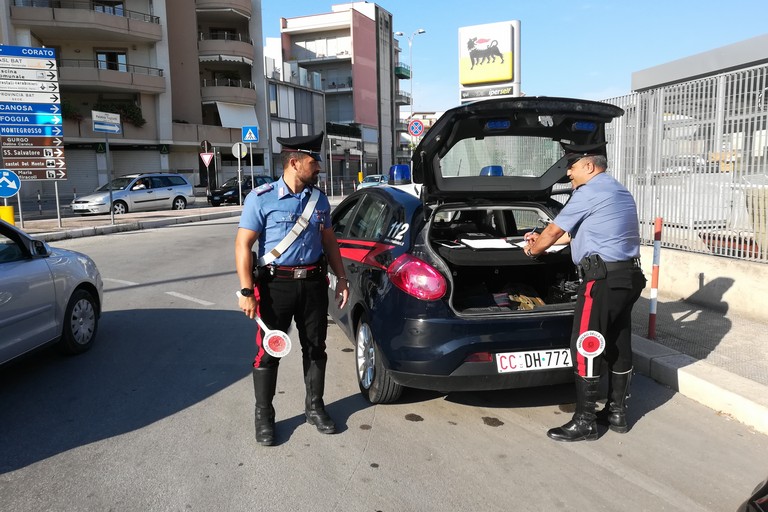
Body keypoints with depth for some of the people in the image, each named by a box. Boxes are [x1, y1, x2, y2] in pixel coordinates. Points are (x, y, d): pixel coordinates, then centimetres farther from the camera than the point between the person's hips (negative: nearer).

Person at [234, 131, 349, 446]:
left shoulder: (319, 199, 8)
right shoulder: (261, 199, -8)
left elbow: (329, 241, 17)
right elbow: (243, 245, -10)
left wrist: (341, 278, 11)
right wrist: (246, 291, -17)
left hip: (313, 282, 5)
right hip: (276, 285, -4)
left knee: (315, 347, 12)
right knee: (269, 351, 3)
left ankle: (315, 407, 29)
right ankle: (263, 415, 19)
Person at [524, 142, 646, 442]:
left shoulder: (589, 192, -9)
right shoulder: (619, 191, 21)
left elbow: (555, 231, -2)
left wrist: (533, 249, 17)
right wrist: (542, 240, 32)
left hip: (603, 279, -10)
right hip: (629, 276, 10)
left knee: (586, 349, -4)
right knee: (619, 347, 15)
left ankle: (584, 422, 3)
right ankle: (617, 413, 26)